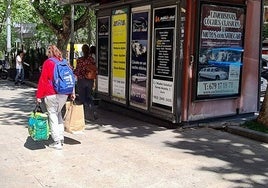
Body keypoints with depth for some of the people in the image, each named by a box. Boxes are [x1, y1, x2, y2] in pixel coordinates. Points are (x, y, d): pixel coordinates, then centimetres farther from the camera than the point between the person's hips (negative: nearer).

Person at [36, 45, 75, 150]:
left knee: (53, 116, 1)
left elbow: (43, 80, -6)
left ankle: (57, 142, 1)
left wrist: (39, 96, -4)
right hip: (64, 94, 6)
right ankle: (61, 138, 20)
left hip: (52, 95, -6)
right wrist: (72, 92, 18)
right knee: (58, 114, 19)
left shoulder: (48, 63, -4)